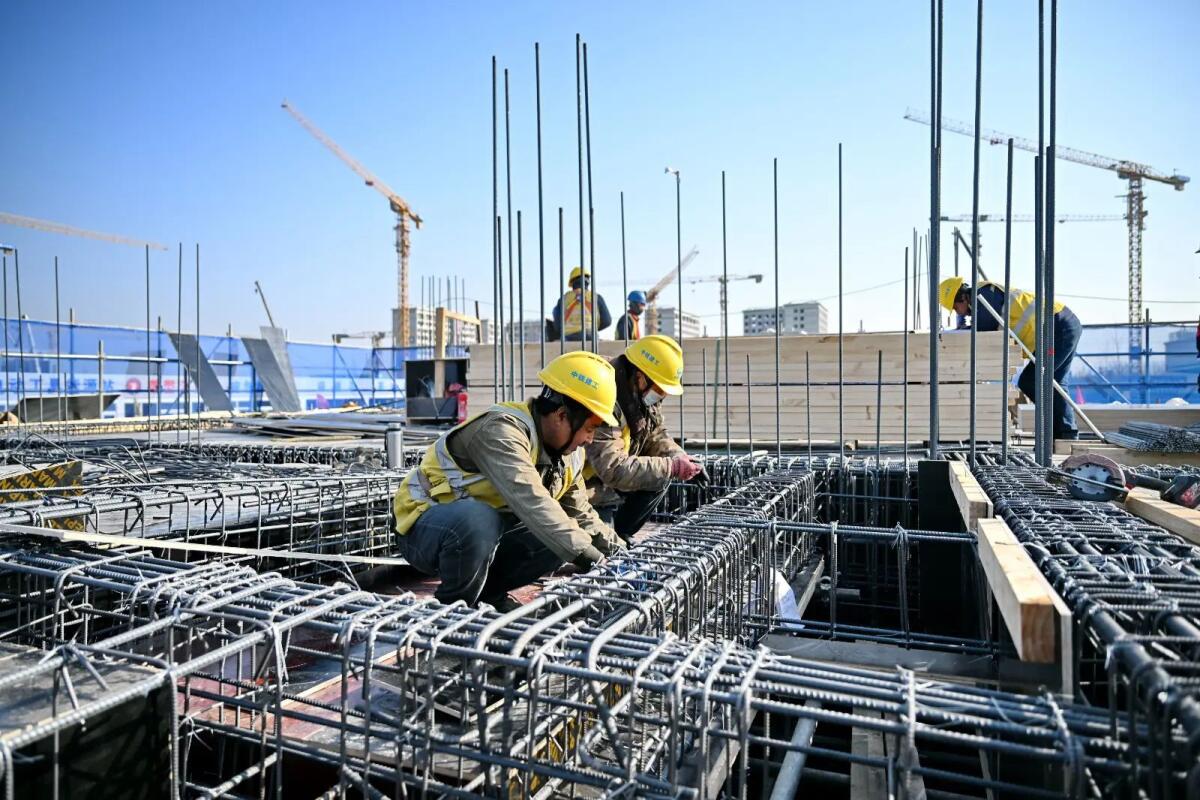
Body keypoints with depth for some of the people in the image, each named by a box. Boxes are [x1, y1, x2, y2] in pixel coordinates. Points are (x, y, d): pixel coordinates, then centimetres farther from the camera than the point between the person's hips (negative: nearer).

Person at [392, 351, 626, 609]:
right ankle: (451, 607, -14)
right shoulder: (501, 430, -28)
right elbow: (528, 499, -40)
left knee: (558, 535, -9)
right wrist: (582, 551, -41)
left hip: (488, 534, 8)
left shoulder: (569, 453, 1)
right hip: (425, 527, -8)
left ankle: (488, 591, 6)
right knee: (479, 521, -39)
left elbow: (580, 512, 9)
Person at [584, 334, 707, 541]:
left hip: (612, 485, 9)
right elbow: (613, 469, -34)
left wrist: (682, 460, -11)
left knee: (661, 477, -4)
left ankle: (619, 533, 7)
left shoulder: (641, 395, -4)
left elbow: (656, 435, 9)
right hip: (589, 491, -8)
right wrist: (672, 467, -29)